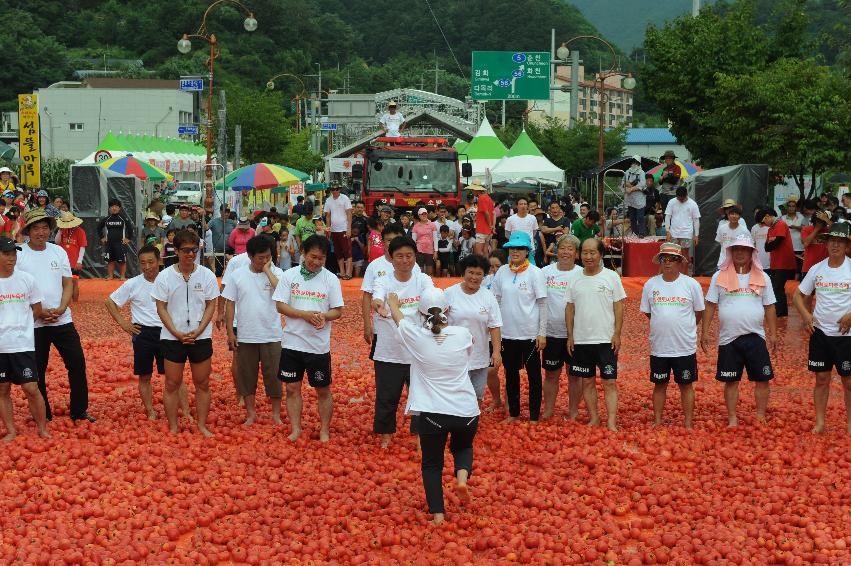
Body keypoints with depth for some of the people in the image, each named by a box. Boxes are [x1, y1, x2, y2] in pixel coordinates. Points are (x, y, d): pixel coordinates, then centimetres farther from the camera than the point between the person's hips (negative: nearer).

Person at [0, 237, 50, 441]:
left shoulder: (26, 279, 0)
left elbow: (37, 310, 8)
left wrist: (17, 323, 3)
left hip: (23, 345, -1)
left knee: (31, 388, -2)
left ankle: (42, 428, 12)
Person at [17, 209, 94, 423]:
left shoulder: (58, 251, 5)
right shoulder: (18, 254, -6)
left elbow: (68, 283, 7)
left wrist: (60, 309, -10)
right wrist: (40, 312, -15)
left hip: (62, 320, 3)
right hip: (34, 323, -3)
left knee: (77, 363, 2)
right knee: (37, 370, 6)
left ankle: (79, 411, 14)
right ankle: (43, 415, 19)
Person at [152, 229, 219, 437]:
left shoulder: (207, 275, -2)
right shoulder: (165, 276, -5)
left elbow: (211, 306, 1)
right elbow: (161, 308, -3)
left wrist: (198, 331, -11)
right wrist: (177, 333, -13)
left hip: (201, 337, 1)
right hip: (172, 338, -1)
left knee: (202, 383, 7)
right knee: (172, 384, 4)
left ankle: (202, 425, 18)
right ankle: (173, 428, 14)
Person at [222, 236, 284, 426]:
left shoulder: (276, 273, -4)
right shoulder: (237, 275, -2)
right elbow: (230, 304, 2)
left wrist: (268, 270, -19)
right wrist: (230, 332, -1)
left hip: (271, 336, -1)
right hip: (245, 336, 1)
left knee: (273, 375, 5)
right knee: (246, 375, 10)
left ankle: (276, 414, 19)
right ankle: (251, 414, 24)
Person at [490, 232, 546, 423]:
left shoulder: (534, 273, -8)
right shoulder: (502, 272, 2)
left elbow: (542, 304, -7)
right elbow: (496, 301, 9)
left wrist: (542, 333, -11)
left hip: (530, 333, -4)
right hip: (507, 333, 4)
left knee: (533, 375, 6)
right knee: (511, 374, 14)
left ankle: (534, 416, 16)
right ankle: (513, 413, 26)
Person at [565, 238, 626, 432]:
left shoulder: (611, 277, -3)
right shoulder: (575, 279, 6)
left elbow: (619, 307, -2)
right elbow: (569, 309, 9)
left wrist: (617, 334, -8)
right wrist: (570, 336, 4)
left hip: (606, 340, -3)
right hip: (581, 341, 3)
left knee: (609, 382, -4)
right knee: (587, 381, 10)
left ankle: (611, 422, -5)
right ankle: (594, 418, 20)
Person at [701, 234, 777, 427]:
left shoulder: (762, 278, 5)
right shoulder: (720, 277, 1)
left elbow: (769, 307, 8)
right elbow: (710, 306, 3)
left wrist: (773, 334, 2)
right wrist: (704, 332, -3)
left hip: (755, 337, 1)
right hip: (728, 338, -1)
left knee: (762, 379, 1)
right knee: (731, 381, 6)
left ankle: (761, 417, 14)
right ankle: (732, 419, 16)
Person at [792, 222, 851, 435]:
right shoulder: (816, 269, 3)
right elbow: (798, 295, 11)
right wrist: (806, 315, -5)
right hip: (820, 332, 3)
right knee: (821, 379, 9)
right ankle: (819, 423, 17)